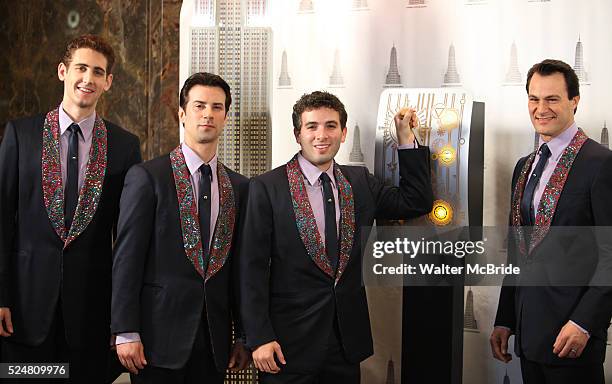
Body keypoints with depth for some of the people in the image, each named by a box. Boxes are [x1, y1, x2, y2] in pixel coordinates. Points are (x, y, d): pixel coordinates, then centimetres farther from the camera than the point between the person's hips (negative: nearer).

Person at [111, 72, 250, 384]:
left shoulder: (239, 186, 10)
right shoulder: (146, 176, -4)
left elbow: (241, 267, 11)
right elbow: (127, 258, -7)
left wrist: (245, 335, 10)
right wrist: (126, 332, -12)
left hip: (214, 340, 4)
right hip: (160, 333, -4)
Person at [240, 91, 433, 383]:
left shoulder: (360, 181, 8)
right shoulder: (267, 188, -6)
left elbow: (417, 202, 9)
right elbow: (253, 268, -8)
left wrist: (405, 139, 4)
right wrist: (259, 338, -13)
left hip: (347, 340, 4)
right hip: (289, 343, -4)